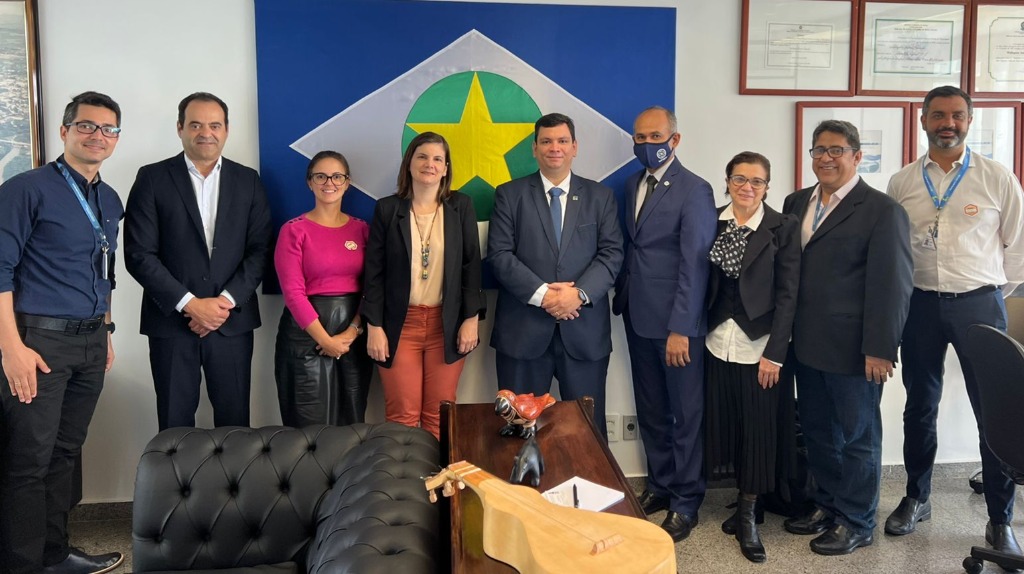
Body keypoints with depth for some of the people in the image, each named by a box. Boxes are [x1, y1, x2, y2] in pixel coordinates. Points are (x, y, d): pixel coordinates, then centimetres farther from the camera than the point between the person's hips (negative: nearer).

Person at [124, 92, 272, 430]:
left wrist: (227, 301, -10)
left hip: (232, 321, 2)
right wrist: (189, 304, -12)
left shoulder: (247, 181, 8)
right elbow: (139, 254, -5)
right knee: (175, 424, 7)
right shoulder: (152, 178, 1)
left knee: (234, 420, 7)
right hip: (172, 322, -1)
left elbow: (260, 249, 3)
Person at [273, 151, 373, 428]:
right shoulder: (294, 230, -3)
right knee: (312, 423, 3)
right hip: (307, 332, -3)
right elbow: (293, 291, -10)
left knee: (352, 421, 11)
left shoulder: (361, 229, 7)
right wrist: (326, 340, -14)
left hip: (355, 334, 3)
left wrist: (352, 332, -10)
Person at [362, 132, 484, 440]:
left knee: (440, 416, 6)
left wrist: (471, 318, -4)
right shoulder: (387, 208, 1)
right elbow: (374, 272, 0)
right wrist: (374, 326, -5)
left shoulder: (461, 206, 3)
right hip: (399, 324, 0)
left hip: (447, 323, 1)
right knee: (402, 415, 2)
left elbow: (472, 265, 2)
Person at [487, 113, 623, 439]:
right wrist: (542, 294, -15)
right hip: (523, 330, -1)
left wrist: (580, 294, -15)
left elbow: (611, 253, 1)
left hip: (584, 330, 1)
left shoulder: (600, 197, 10)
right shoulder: (509, 195, 6)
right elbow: (499, 254, -4)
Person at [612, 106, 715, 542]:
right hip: (638, 317, 7)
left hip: (676, 322, -6)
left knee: (686, 412, 6)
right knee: (650, 408, 15)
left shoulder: (694, 190, -12)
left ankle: (685, 501, 19)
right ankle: (660, 483, 31)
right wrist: (621, 296, 5)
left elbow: (694, 263, -16)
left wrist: (680, 328, -19)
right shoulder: (632, 184, 11)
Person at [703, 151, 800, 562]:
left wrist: (774, 353, -12)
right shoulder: (712, 222, 5)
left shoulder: (783, 227, -4)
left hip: (759, 345, -3)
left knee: (758, 428, 5)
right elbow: (703, 283, 6)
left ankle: (748, 515, 19)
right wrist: (698, 332, 0)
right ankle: (745, 502, 28)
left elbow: (787, 294, -7)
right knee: (725, 424, 10)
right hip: (718, 342, 3)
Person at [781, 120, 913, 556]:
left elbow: (891, 284, -13)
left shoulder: (882, 210, -9)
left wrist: (880, 349, -17)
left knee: (857, 437, 9)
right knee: (817, 433, 17)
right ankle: (827, 505, 34)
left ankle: (856, 523, 24)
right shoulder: (796, 203, 10)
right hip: (807, 345, 6)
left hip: (853, 351, -6)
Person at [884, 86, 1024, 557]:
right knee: (919, 407, 13)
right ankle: (916, 499, 30)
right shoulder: (901, 183, 2)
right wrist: (902, 296, 5)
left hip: (978, 304, -1)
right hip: (919, 304, 2)